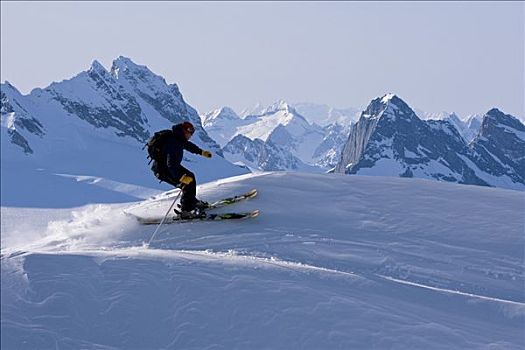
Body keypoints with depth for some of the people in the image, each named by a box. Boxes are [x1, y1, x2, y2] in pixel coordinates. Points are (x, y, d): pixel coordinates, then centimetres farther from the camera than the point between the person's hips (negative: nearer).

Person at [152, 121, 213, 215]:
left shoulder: (178, 138, 1)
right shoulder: (173, 143, -30)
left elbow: (188, 145, 23)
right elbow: (171, 164, -37)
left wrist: (201, 152, 32)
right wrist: (181, 177, -43)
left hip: (171, 166, 10)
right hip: (163, 170, -10)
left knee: (190, 176, 16)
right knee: (188, 183, -16)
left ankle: (191, 200, 26)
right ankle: (186, 208, -12)